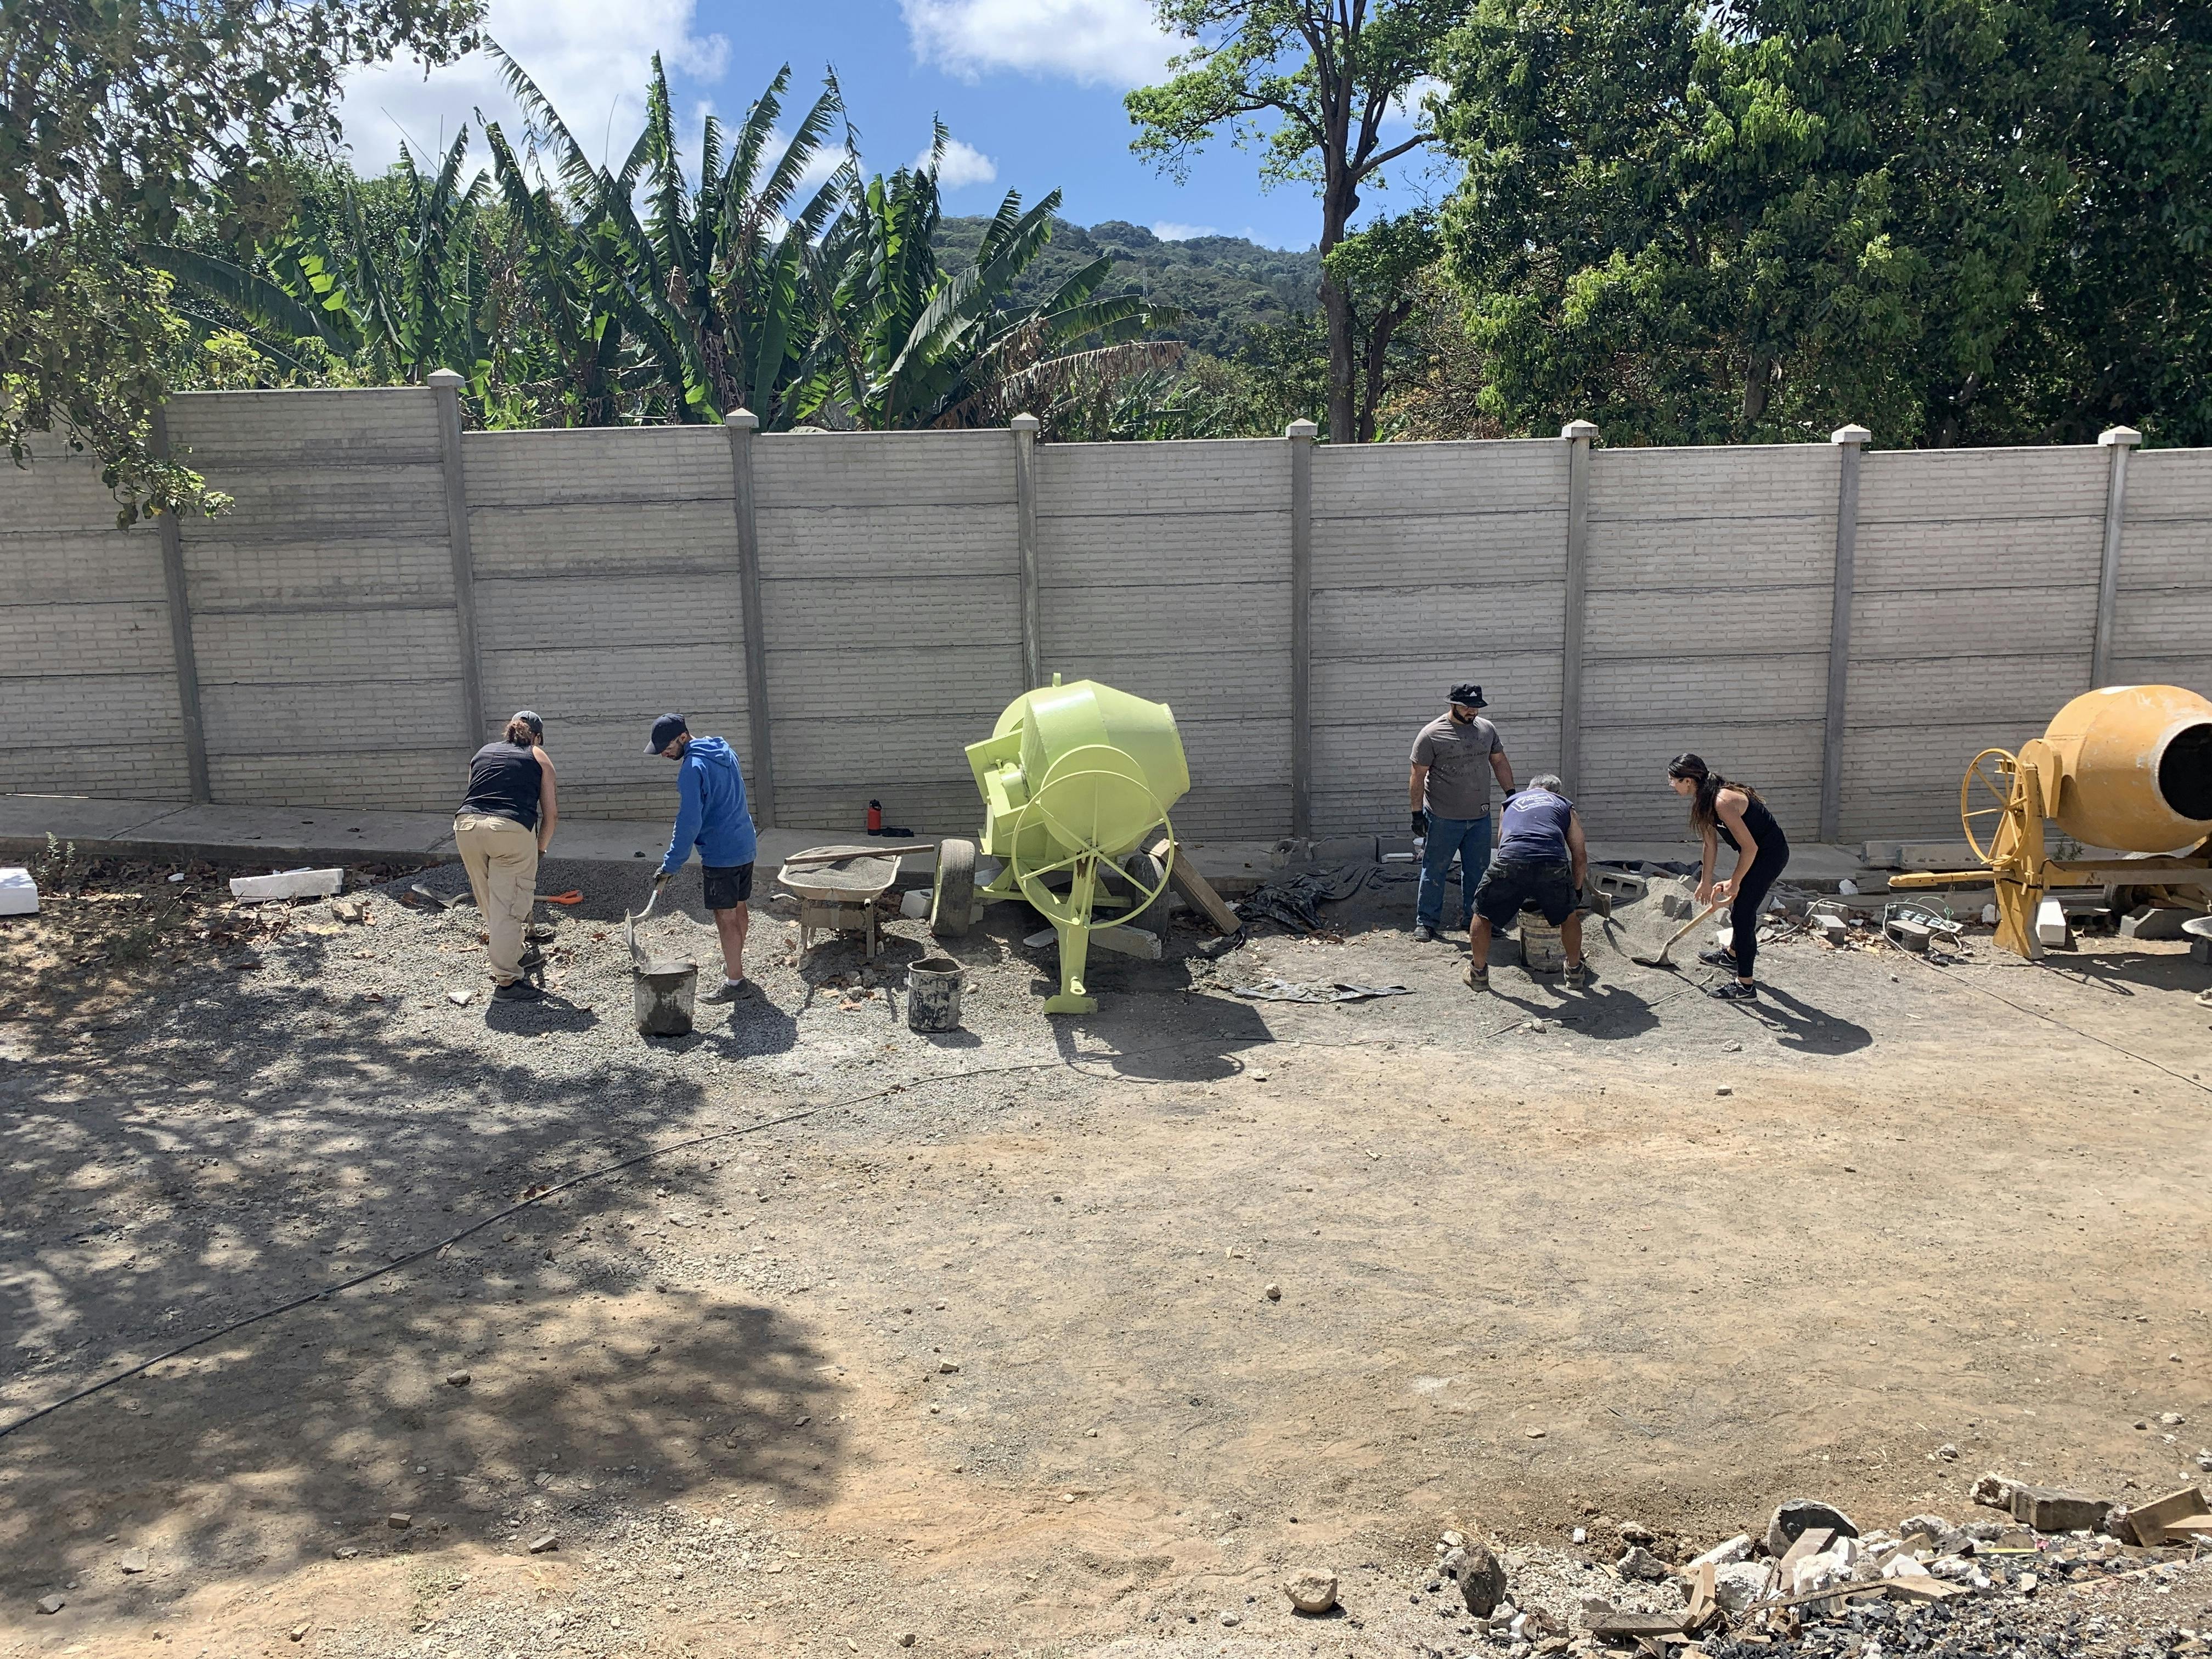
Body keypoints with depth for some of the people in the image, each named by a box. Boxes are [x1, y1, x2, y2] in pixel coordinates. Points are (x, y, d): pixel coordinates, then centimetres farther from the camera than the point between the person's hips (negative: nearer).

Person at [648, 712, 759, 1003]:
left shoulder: (693, 768, -19)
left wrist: (670, 866, -17)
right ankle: (734, 963, 35)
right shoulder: (724, 751, 10)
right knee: (738, 909, 20)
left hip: (721, 855, -9)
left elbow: (689, 823, -22)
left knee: (726, 918, -2)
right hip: (745, 847, 9)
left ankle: (735, 982, 3)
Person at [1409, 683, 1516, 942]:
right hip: (1443, 819, -5)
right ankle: (1426, 921, 11)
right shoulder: (1432, 734, -10)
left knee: (1478, 871, 12)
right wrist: (1417, 814, -11)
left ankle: (1476, 918, 25)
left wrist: (1511, 793, 11)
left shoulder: (1487, 729, 6)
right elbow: (1418, 777, -8)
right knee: (1434, 871, 2)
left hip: (1480, 817, 5)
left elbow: (1500, 762, 17)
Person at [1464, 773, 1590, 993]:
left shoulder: (1511, 802, 37)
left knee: (1483, 916, 24)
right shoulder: (1566, 807, 32)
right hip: (1553, 864, 0)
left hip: (1510, 861, 0)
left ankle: (1479, 973, 30)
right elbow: (1580, 858, 31)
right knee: (1569, 916, 28)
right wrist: (1577, 892, 47)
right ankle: (1575, 972, 38)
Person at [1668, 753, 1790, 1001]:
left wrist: (1734, 883, -14)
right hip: (1760, 851, 10)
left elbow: (1749, 847, -27)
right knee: (1739, 904, 26)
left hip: (1770, 853, -10)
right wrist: (1706, 881, 15)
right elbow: (1711, 843, 10)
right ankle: (1733, 955, 50)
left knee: (1742, 912, -8)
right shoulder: (1706, 799, 0)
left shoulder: (1722, 802, -30)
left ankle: (1745, 986, -4)